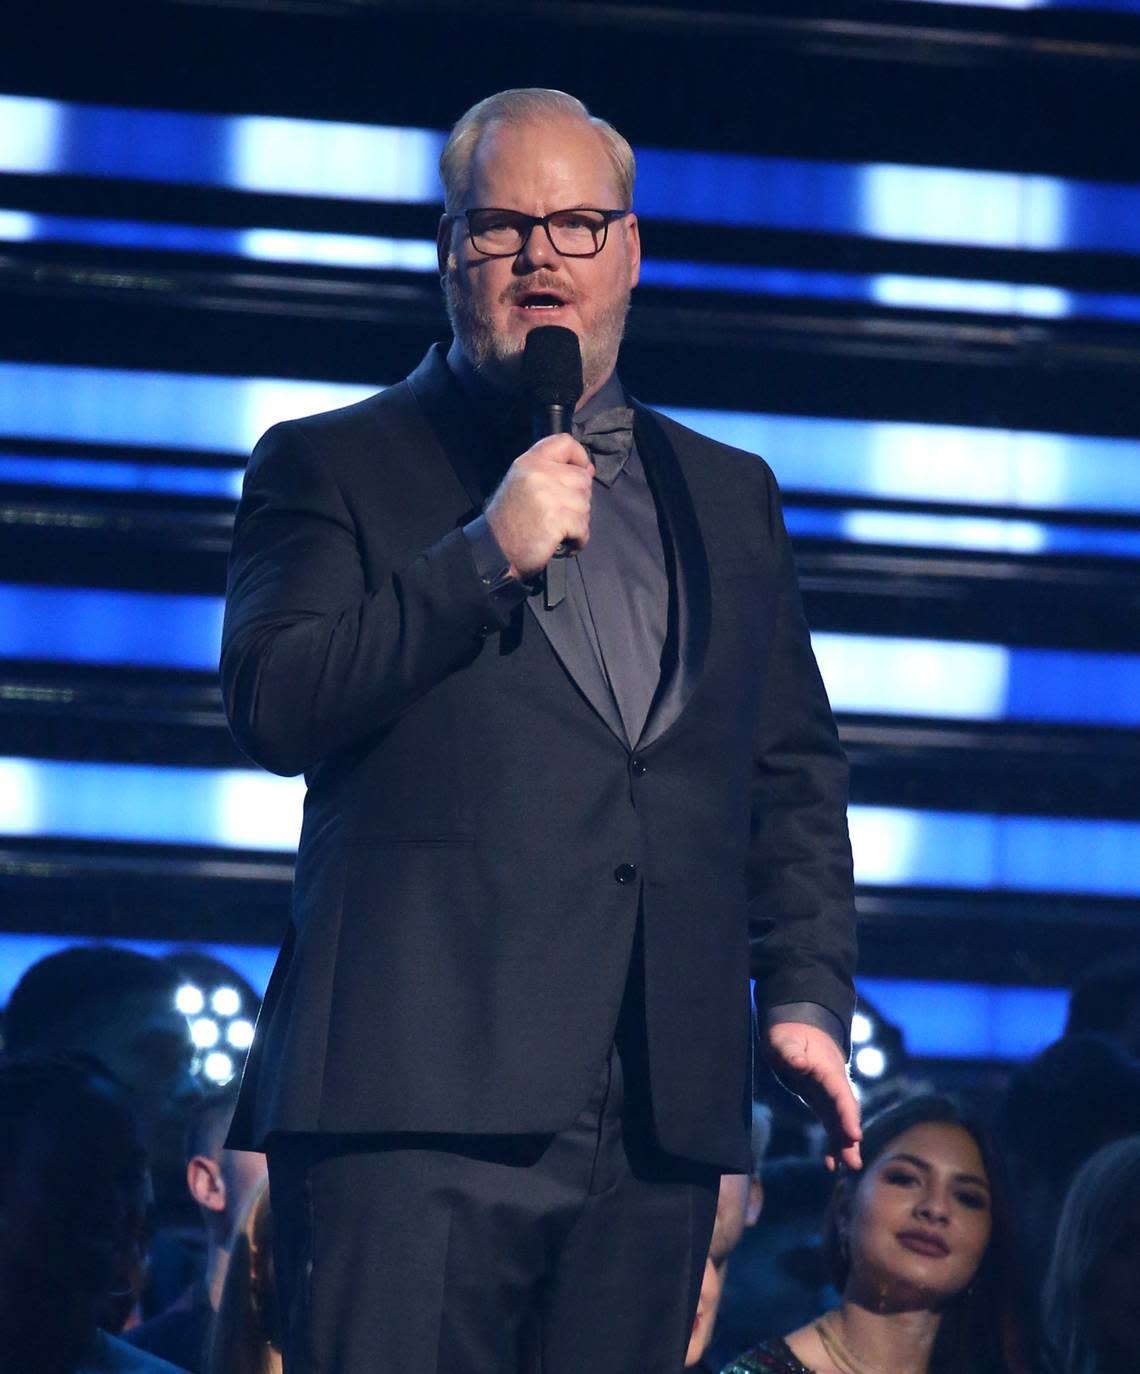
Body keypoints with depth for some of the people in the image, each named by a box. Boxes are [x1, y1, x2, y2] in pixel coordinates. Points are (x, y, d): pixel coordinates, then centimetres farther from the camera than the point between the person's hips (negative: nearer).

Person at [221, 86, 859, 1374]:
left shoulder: (728, 495, 21)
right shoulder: (333, 467, 9)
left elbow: (794, 774, 22)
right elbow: (273, 709, -6)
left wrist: (806, 993, 9)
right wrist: (487, 556, -11)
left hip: (663, 1109, 4)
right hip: (421, 1091, -4)